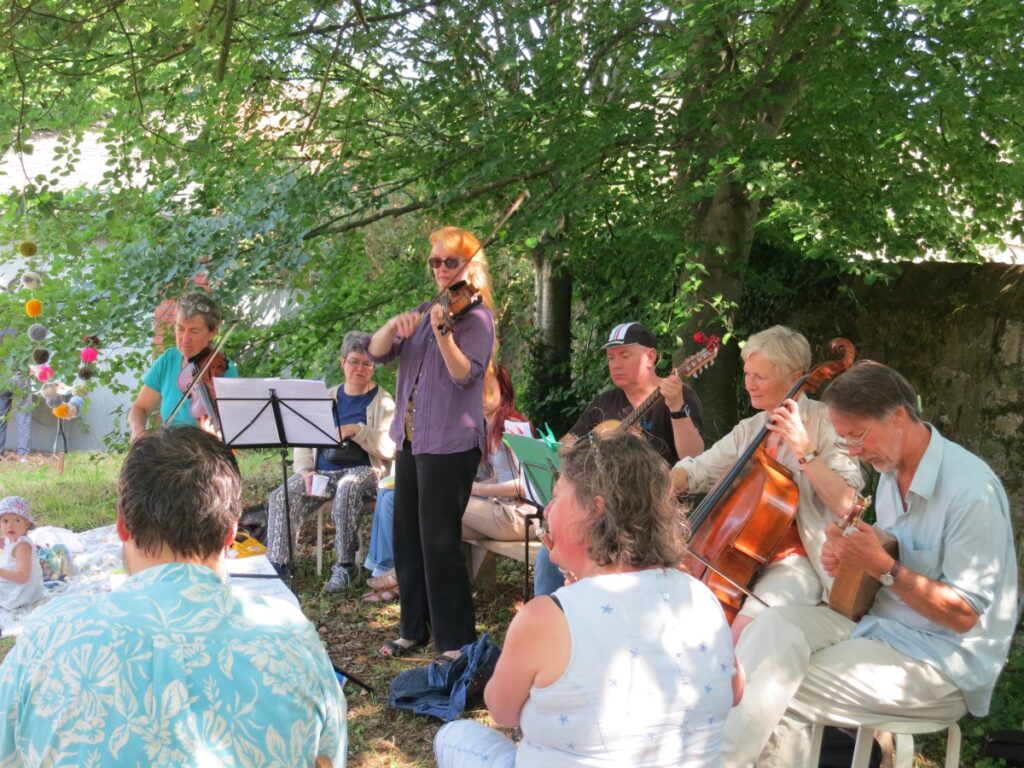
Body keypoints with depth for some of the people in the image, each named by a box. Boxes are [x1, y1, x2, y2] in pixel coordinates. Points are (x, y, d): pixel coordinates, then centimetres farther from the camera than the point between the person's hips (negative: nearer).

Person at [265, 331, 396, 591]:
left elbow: (389, 448, -8)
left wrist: (357, 430, -20)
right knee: (281, 496, -22)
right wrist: (305, 470, -4)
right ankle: (275, 566, -17)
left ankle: (344, 565, -25)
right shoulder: (329, 398, 18)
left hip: (363, 469, -4)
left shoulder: (383, 401, 5)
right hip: (323, 470, 4)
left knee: (347, 488, -38)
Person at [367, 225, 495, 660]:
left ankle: (457, 641, 4)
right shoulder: (422, 313, 14)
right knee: (407, 538, 13)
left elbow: (465, 374, -21)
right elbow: (376, 352, 2)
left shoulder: (477, 316, -6)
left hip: (450, 443, -7)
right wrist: (395, 325, -17)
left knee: (439, 541, -7)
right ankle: (415, 629, 27)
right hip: (410, 440, 8)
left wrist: (442, 331, -35)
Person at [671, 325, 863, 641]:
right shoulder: (748, 429, 12)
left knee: (741, 632, -30)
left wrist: (804, 449, -26)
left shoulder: (825, 423, -8)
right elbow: (698, 470, 9)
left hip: (797, 558, -7)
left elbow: (846, 504, -18)